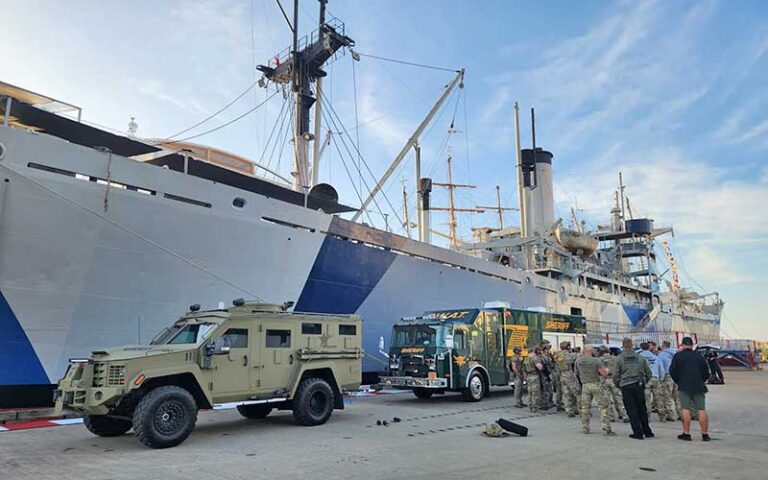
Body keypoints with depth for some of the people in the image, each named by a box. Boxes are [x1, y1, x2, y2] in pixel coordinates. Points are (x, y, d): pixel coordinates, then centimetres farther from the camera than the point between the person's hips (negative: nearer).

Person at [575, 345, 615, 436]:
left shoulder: (578, 361, -1)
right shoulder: (596, 361, -12)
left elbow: (576, 373, 12)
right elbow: (604, 374, -11)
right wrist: (607, 370, 11)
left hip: (585, 385, 4)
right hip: (595, 385, -3)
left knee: (585, 407, 14)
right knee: (603, 406, 3)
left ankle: (585, 428, 18)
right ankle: (606, 429, 0)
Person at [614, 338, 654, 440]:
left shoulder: (619, 359, -6)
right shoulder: (640, 358, 3)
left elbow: (616, 375, -4)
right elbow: (648, 373, 8)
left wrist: (618, 385, 13)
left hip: (626, 387, -3)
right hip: (639, 386, 3)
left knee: (631, 411, 4)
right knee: (642, 409, 14)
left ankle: (638, 433, 4)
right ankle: (647, 431, 20)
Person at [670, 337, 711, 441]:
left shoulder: (678, 356, -1)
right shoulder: (699, 356, 7)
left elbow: (672, 371, -1)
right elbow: (706, 373, 10)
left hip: (684, 386, -3)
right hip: (699, 387, 3)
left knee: (685, 409, -1)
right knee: (701, 409, 4)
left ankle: (686, 433, -3)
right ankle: (705, 434, 5)